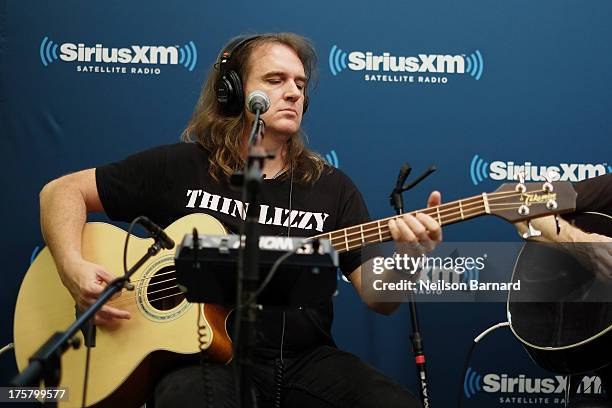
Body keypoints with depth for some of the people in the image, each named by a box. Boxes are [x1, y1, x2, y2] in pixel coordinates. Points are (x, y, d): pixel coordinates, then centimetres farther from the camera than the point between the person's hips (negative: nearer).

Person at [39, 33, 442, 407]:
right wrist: (74, 267, -10)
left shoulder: (332, 187, 9)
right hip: (205, 358, -3)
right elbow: (63, 190, 8)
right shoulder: (180, 167, 4)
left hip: (307, 361, 3)